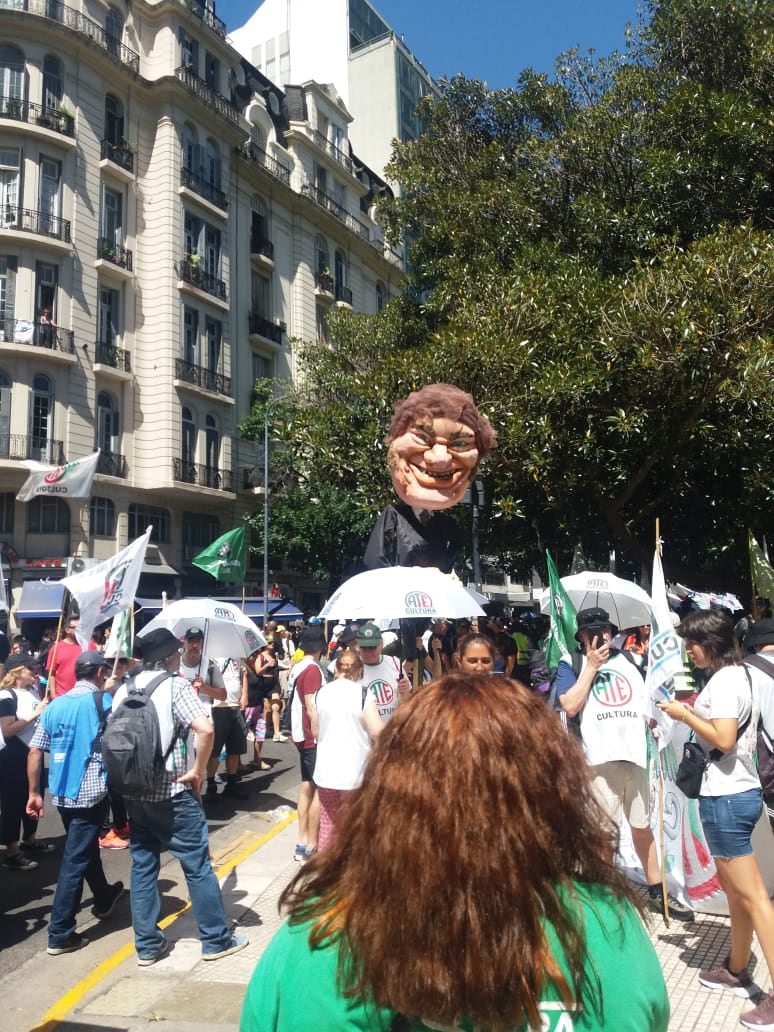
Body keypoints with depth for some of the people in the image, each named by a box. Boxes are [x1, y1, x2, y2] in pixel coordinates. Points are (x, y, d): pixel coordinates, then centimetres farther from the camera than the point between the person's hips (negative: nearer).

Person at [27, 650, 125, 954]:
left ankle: (104, 898, 43)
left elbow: (35, 752, 4)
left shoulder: (55, 705, 6)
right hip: (91, 792, -6)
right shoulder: (103, 701, -9)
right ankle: (60, 934, 1)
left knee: (85, 847, 23)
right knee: (75, 860, -1)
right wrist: (110, 691, 9)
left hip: (61, 793, 6)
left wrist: (34, 793, 9)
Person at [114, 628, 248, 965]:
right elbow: (205, 729, -25)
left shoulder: (124, 689, 8)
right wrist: (199, 770, -13)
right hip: (171, 793, -6)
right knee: (197, 865, 4)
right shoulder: (176, 685, -11)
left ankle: (147, 945, 19)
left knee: (142, 865, 14)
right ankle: (216, 940, 12)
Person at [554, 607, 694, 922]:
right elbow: (570, 706, -15)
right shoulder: (571, 664, 0)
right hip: (599, 757, -5)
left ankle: (657, 892, 29)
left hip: (635, 753, 5)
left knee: (642, 826, 16)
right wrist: (591, 666, -12)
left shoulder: (627, 660, 15)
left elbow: (645, 702, 22)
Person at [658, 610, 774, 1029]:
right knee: (733, 886, 20)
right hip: (739, 791, 10)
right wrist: (698, 711, 10)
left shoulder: (722, 681, -18)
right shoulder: (737, 674, 12)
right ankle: (737, 970, 33)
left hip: (725, 796, -10)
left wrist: (686, 715, -14)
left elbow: (723, 740, -26)